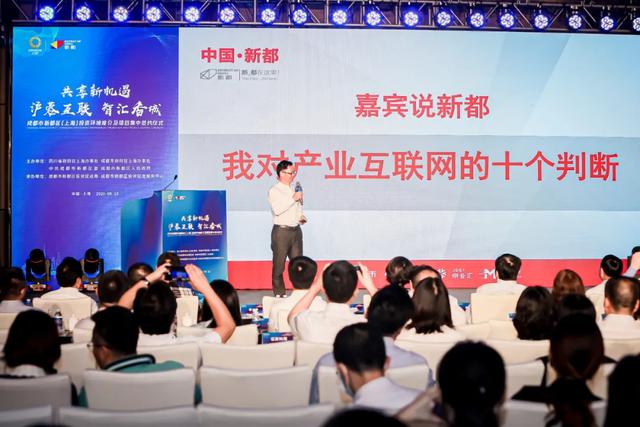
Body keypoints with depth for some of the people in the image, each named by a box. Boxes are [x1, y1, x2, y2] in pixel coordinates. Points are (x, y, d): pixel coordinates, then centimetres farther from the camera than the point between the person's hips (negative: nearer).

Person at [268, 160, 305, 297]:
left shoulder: (293, 189, 16)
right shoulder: (274, 190, -5)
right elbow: (277, 209, -19)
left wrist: (301, 216, 9)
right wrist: (293, 198, -18)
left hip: (296, 230, 7)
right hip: (281, 231, -7)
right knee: (279, 265, -2)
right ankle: (279, 294, 5)